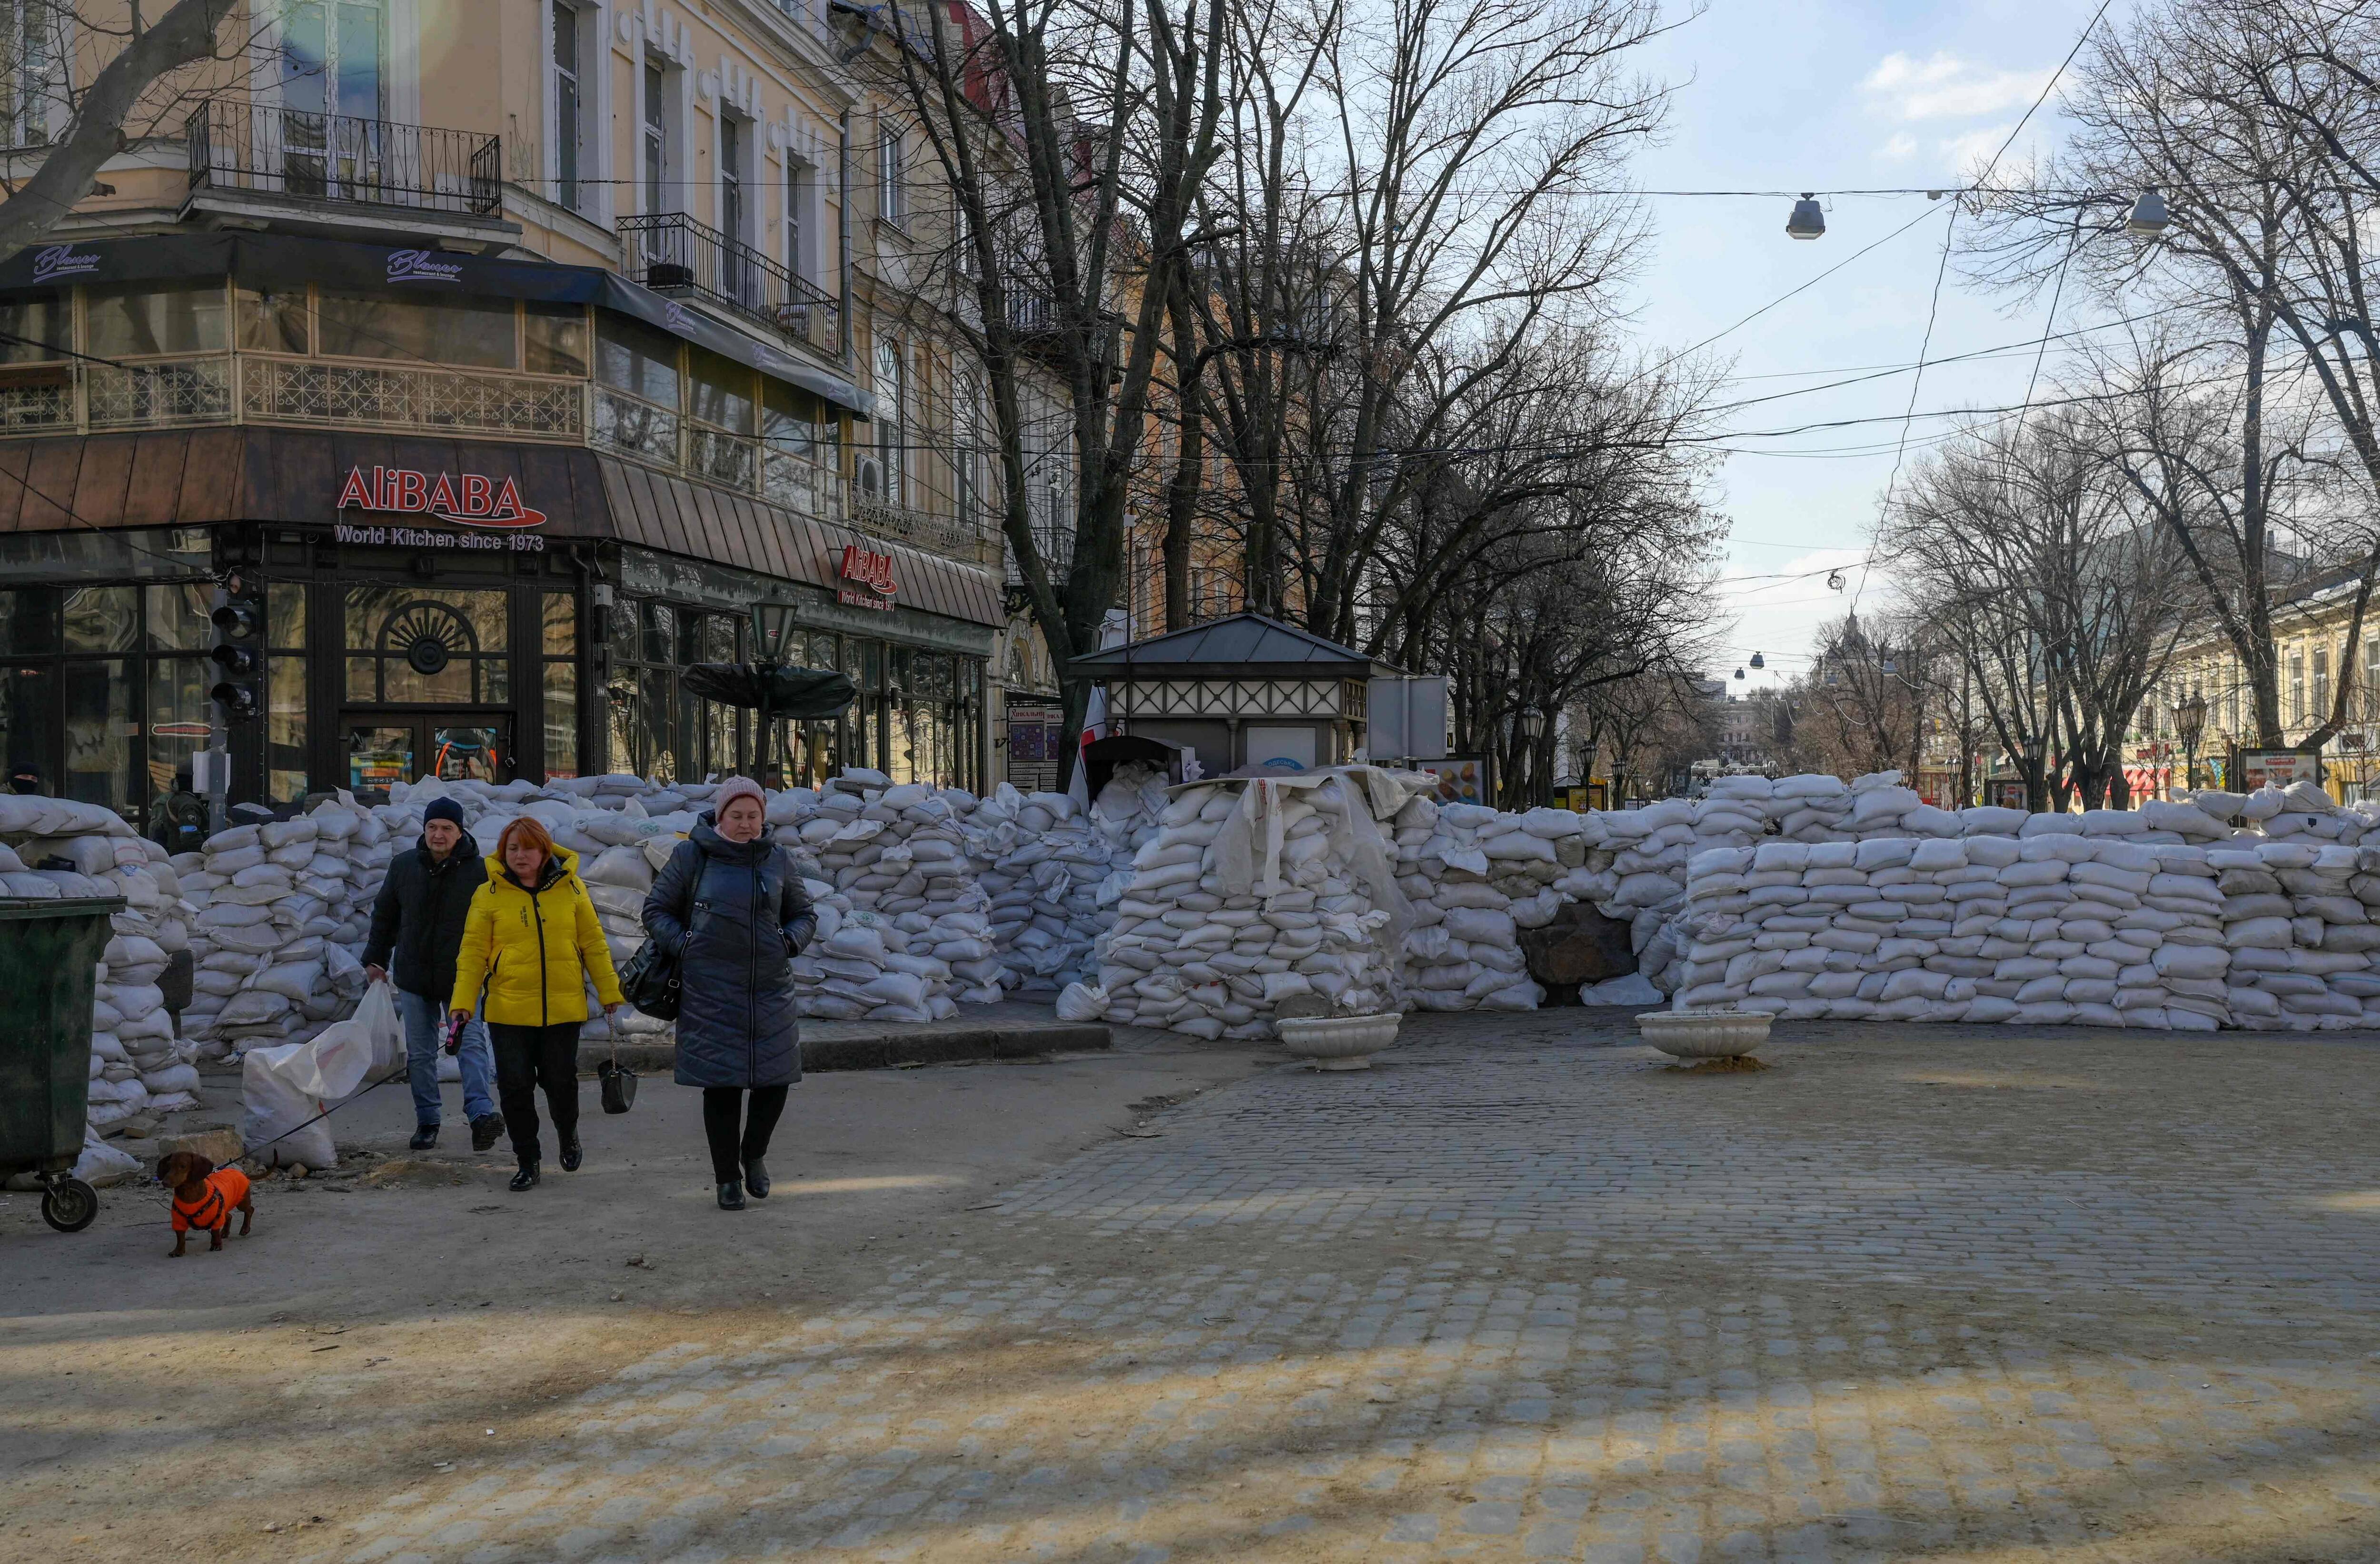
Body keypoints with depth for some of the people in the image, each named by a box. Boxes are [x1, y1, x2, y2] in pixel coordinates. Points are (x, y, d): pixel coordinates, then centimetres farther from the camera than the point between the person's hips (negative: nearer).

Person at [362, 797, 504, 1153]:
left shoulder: (479, 871, -8)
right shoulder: (403, 866, 3)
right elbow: (385, 915, 15)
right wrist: (375, 958, 14)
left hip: (462, 979, -4)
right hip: (414, 978, 4)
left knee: (472, 1043, -15)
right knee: (420, 1053, 8)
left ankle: (482, 1113, -26)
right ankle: (427, 1121, 17)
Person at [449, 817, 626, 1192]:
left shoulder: (570, 887, 3)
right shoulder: (489, 894, 0)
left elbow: (593, 944, 7)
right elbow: (473, 951, -1)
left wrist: (610, 992, 6)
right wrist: (463, 1002, -9)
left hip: (564, 1008, 0)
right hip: (509, 1011, 0)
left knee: (561, 1082, 5)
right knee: (515, 1086, 0)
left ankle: (568, 1136, 36)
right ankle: (527, 1163, 17)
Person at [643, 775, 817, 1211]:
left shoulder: (778, 860, 8)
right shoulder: (691, 856, -1)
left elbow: (804, 916, 18)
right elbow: (657, 910, 6)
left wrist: (789, 942, -2)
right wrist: (684, 945, -7)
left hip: (770, 990, 3)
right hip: (711, 991, -3)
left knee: (775, 1080, 2)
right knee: (721, 1085, 0)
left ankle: (753, 1153, 29)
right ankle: (727, 1176, 16)